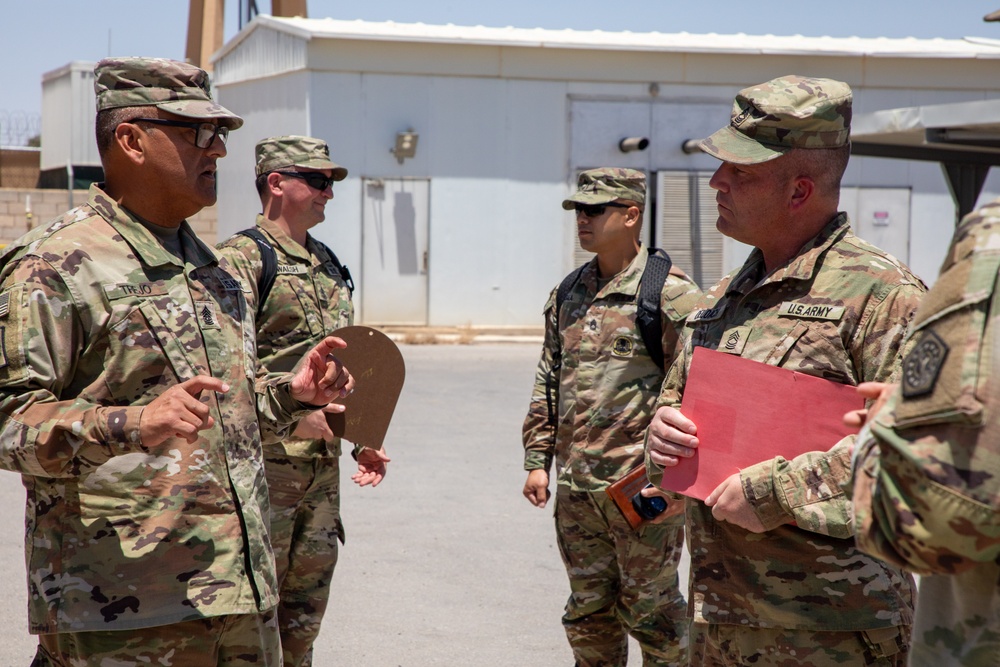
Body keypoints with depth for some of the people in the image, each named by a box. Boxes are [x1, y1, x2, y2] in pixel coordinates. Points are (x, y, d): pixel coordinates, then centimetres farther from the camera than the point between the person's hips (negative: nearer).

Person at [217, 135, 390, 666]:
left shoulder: (328, 265, 17)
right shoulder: (242, 258, -10)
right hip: (265, 458, -8)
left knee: (306, 601, 14)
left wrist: (363, 438, 16)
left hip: (323, 461, 8)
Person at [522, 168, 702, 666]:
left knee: (649, 610, 5)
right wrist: (537, 460, 13)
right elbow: (547, 383, 17)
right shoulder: (567, 294, 11)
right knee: (588, 611, 16)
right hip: (574, 485, 6)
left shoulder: (671, 294, -10)